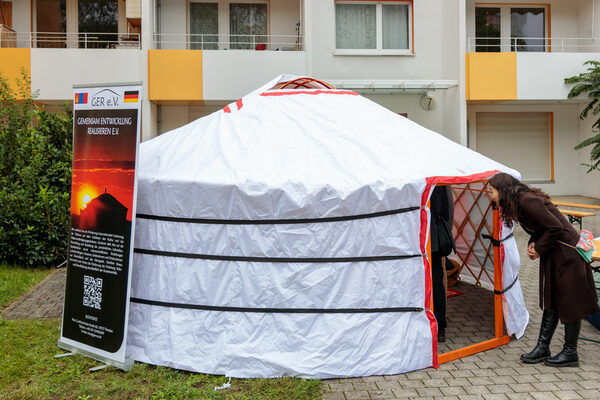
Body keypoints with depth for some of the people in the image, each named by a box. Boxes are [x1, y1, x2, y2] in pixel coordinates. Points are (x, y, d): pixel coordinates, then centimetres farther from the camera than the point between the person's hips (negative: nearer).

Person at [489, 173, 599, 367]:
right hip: (553, 254, 10)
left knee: (569, 303, 2)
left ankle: (570, 353, 13)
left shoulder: (528, 201, -23)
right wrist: (532, 244, -2)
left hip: (567, 253, -10)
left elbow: (555, 228, -23)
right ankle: (542, 347, 19)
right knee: (551, 301, 13)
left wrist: (539, 250, -12)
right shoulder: (518, 203, 7)